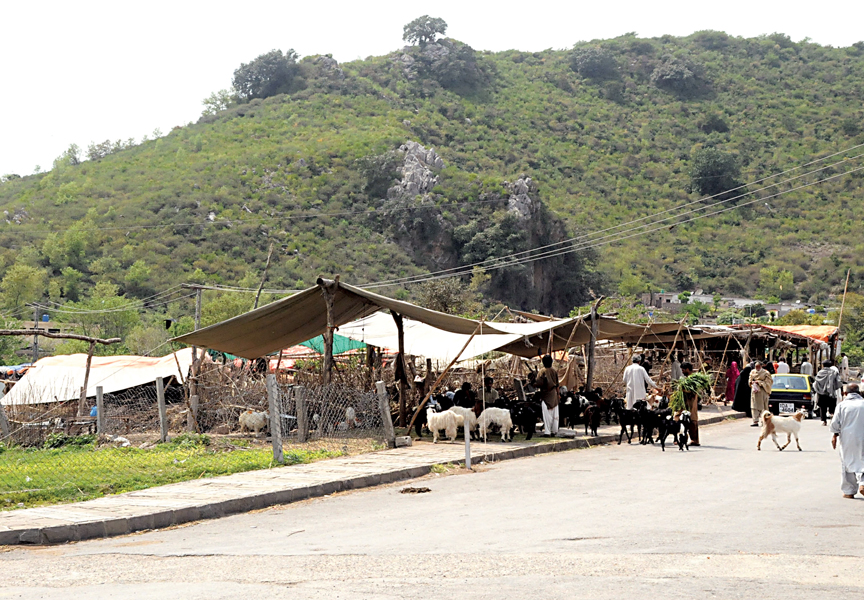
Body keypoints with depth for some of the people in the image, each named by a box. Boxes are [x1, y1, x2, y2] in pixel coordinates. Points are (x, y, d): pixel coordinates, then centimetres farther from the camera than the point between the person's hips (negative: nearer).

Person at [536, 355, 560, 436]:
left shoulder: (542, 371, -12)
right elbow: (557, 384, 10)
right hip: (554, 394, 5)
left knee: (547, 413, -5)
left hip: (545, 394, -5)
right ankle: (554, 431, 13)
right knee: (554, 413, 9)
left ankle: (547, 432, -8)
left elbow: (539, 383, -17)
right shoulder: (554, 371, 4)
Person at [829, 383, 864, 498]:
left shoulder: (842, 405, -3)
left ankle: (849, 491, 11)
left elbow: (835, 423, -1)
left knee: (848, 463, 8)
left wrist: (835, 436, 12)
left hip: (847, 438, 0)